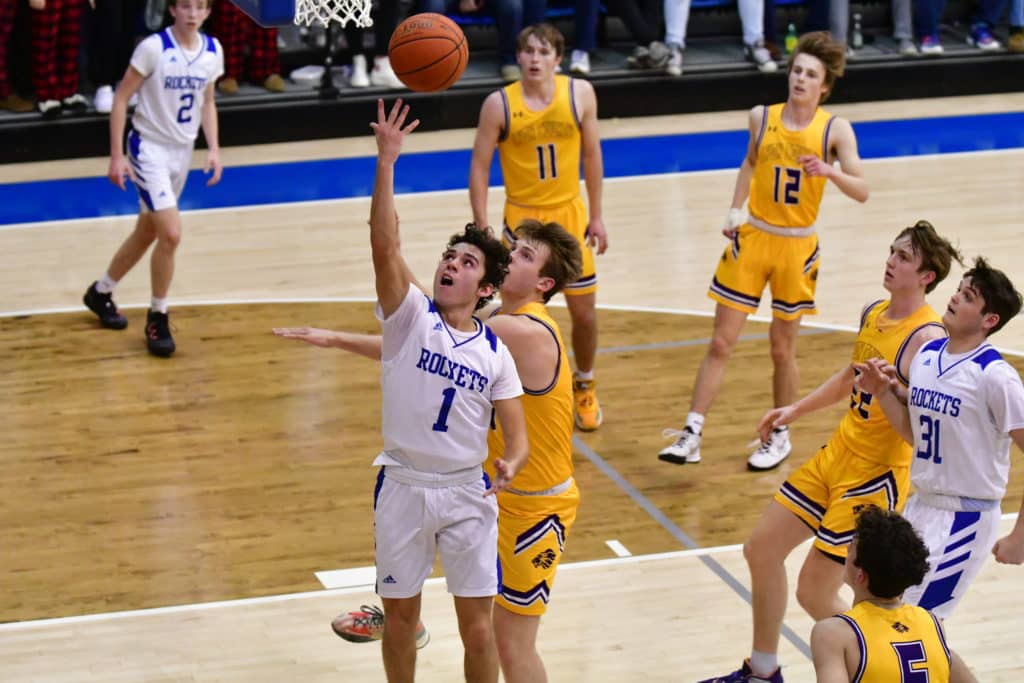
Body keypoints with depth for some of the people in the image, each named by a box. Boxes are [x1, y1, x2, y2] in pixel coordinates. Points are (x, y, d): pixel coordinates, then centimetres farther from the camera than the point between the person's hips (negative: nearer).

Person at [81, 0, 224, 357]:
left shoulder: (213, 50, 0)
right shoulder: (154, 47, -18)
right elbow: (121, 98, -13)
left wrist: (213, 149, 2)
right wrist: (116, 155, -15)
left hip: (182, 151, 7)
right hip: (149, 147, -7)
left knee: (147, 232, 17)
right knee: (171, 234, -17)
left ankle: (101, 292, 38)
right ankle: (157, 317, 0)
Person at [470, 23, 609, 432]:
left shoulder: (580, 94, -8)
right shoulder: (499, 105, -14)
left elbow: (591, 154, 3)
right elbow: (479, 167, -8)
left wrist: (596, 216, 4)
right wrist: (482, 229, -13)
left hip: (569, 216, 2)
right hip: (522, 219, -2)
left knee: (584, 313, 10)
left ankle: (584, 386, 35)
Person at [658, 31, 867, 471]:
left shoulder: (835, 129, -9)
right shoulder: (762, 118, -1)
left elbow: (861, 191, -16)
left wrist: (829, 171, -33)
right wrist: (734, 210, 12)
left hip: (797, 247, -2)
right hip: (752, 238, 2)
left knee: (782, 348, 9)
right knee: (720, 343, -1)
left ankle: (779, 437, 27)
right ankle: (692, 436, 1)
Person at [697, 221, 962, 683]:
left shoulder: (927, 341, -22)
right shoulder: (873, 313, 4)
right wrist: (796, 410, 20)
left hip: (876, 476, -9)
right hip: (836, 455, 9)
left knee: (815, 594, -5)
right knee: (761, 549, 15)